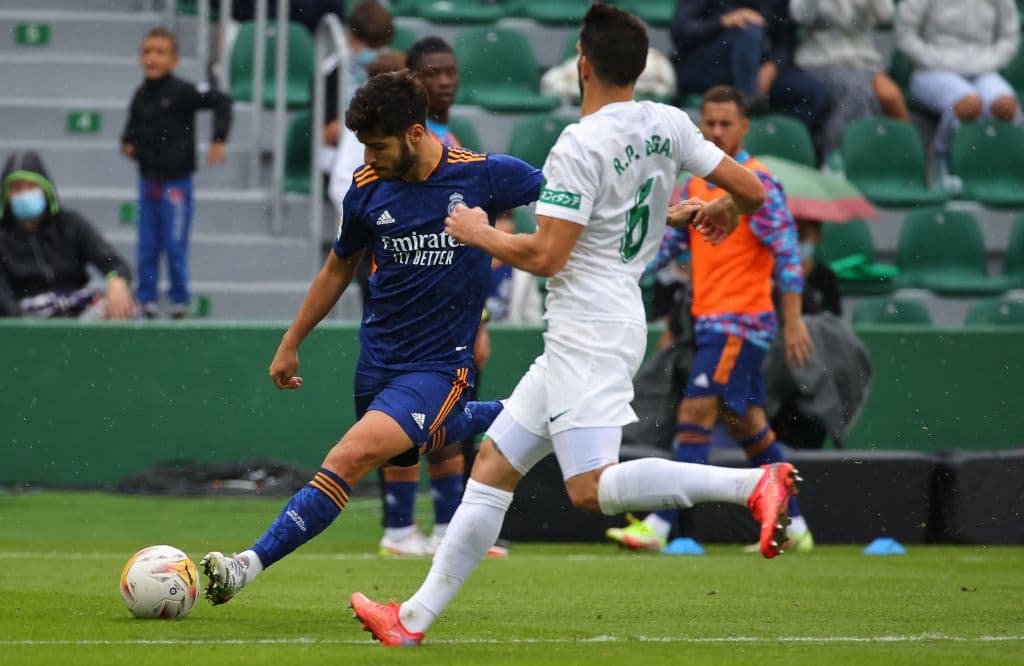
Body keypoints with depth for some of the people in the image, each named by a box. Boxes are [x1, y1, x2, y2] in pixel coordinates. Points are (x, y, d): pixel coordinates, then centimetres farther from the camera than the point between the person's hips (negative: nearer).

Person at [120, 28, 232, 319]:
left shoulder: (182, 92, -13)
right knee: (147, 246, 9)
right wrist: (127, 142, 4)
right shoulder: (141, 96, 6)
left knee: (175, 246, -1)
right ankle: (147, 298, 17)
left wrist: (219, 140, -19)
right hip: (148, 180, 5)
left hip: (176, 182, -5)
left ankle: (180, 301, 11)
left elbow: (220, 101, -16)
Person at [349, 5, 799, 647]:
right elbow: (752, 189, 9)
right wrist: (723, 212, 32)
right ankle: (416, 618, 13)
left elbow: (545, 256, -17)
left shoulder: (579, 147, -15)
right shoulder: (667, 125, 6)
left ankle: (754, 483, -28)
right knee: (495, 463, 11)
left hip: (590, 328, -9)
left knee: (593, 488, -20)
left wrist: (480, 234, 0)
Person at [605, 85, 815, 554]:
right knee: (748, 425, 13)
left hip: (740, 322, -9)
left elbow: (787, 251, -14)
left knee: (694, 416, -13)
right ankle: (793, 527, 21)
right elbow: (670, 240, 17)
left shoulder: (755, 184, -11)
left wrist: (793, 321, -19)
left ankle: (658, 526, -15)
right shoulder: (696, 184, 13)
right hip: (713, 321, 9)